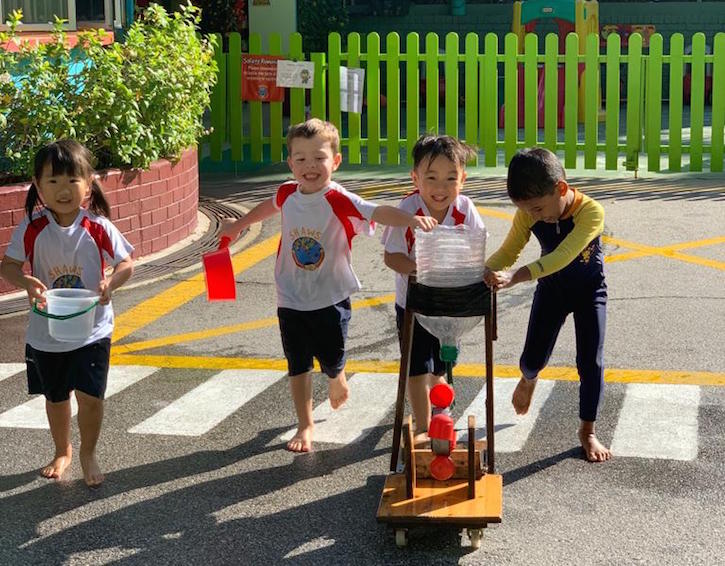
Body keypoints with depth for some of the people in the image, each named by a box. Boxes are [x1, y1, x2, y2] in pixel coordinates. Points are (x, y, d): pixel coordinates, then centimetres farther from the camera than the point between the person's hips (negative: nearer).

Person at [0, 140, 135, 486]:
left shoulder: (98, 227, -13)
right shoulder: (32, 229, -11)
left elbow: (126, 263, -6)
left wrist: (111, 282, -27)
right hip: (46, 332, 2)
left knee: (90, 395, -5)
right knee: (55, 397, 17)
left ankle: (88, 454, 22)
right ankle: (62, 451, 43)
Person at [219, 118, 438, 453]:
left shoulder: (339, 201, -19)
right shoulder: (287, 194, -4)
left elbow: (377, 212, -36)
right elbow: (270, 206, 22)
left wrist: (411, 219, -55)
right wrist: (239, 225, 36)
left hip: (331, 299, -3)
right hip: (291, 299, 3)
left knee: (331, 361, 7)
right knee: (298, 365, 8)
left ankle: (337, 380, 45)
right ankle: (305, 427, 22)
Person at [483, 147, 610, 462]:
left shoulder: (591, 212, -36)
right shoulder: (528, 214, -21)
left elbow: (563, 256, -46)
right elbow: (508, 252, -18)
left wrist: (514, 277, -57)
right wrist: (483, 271, -40)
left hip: (589, 289, -3)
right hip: (551, 287, 3)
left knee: (591, 363, -3)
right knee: (532, 360, 4)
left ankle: (587, 431, 16)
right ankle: (528, 380, 42)